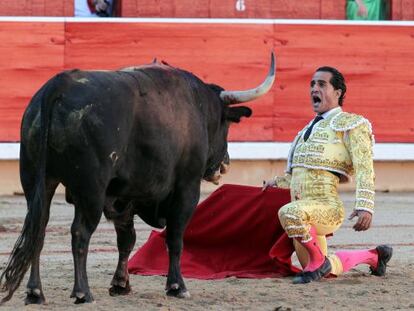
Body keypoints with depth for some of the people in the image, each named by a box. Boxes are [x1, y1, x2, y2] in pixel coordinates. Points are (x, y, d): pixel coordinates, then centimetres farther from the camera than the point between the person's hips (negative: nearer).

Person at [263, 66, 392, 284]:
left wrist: (365, 207, -24)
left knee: (290, 213, -39)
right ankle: (374, 256, 38)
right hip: (304, 211, 9)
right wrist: (279, 182, 24)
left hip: (326, 207, -9)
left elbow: (364, 169, -13)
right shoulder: (310, 129, 23)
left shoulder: (350, 124, -2)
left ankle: (318, 261, -17)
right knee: (326, 271, 17)